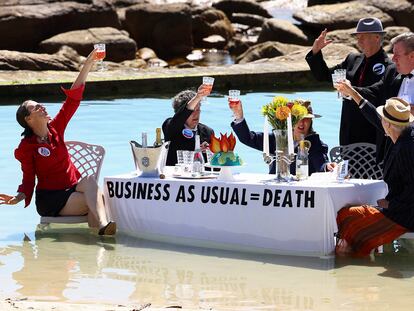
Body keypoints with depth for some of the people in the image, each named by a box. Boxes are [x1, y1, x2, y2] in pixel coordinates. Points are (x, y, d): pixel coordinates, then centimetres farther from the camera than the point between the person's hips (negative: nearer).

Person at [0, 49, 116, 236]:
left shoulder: (55, 129, 9)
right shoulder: (26, 147, -4)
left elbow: (73, 98, 6)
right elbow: (28, 179, -2)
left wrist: (89, 63, 2)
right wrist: (17, 198, -26)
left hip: (72, 190, 5)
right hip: (50, 200, -5)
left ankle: (101, 226, -52)